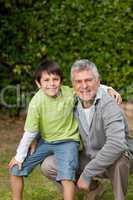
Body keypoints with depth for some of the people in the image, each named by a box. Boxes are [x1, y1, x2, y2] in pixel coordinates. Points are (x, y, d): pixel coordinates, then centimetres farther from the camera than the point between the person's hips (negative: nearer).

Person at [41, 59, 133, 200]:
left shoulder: (108, 104, -27)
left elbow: (116, 144, -41)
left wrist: (87, 174, -37)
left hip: (117, 160, -6)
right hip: (89, 159, 6)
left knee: (117, 158, -40)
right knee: (48, 166, -9)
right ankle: (93, 188, 8)